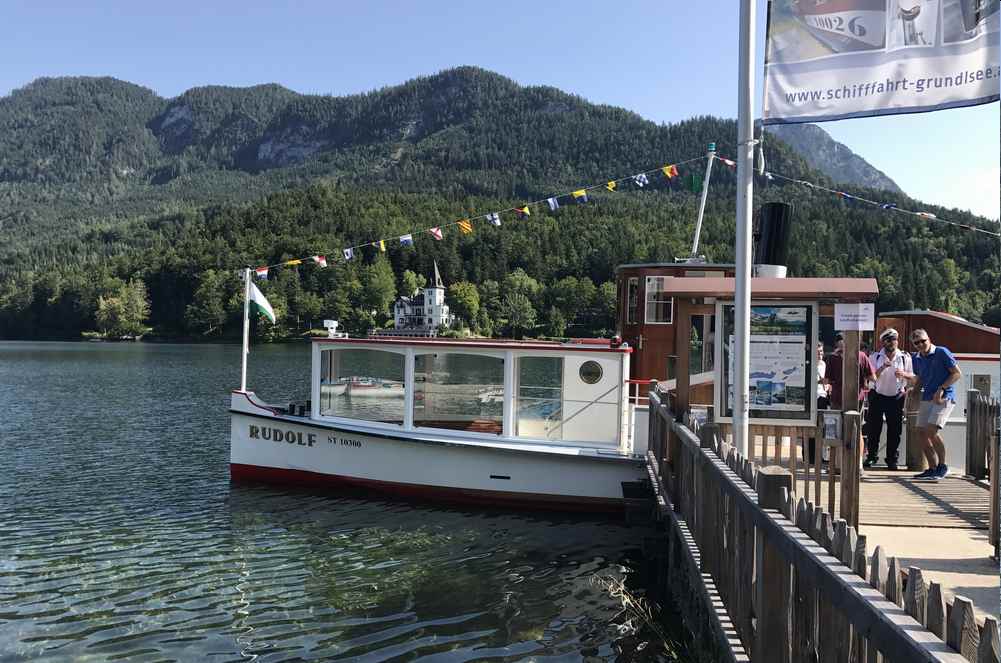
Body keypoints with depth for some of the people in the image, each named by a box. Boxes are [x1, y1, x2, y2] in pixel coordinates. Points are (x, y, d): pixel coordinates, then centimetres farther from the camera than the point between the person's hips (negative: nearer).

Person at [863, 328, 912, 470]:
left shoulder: (905, 358, 1)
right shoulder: (875, 357, -1)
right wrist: (883, 367, -23)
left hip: (896, 397, 0)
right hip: (878, 396, 0)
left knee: (894, 430, 0)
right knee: (873, 428, 1)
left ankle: (892, 459, 9)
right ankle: (871, 456, 13)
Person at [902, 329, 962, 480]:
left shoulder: (942, 352, -7)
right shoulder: (916, 359, 12)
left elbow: (957, 373, -7)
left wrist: (941, 389, -16)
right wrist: (906, 376, 2)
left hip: (944, 398, -7)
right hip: (927, 398, 7)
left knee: (931, 430, -19)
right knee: (921, 433, 3)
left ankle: (942, 466, -4)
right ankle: (932, 469, 13)